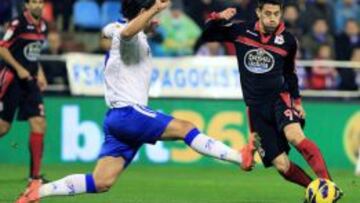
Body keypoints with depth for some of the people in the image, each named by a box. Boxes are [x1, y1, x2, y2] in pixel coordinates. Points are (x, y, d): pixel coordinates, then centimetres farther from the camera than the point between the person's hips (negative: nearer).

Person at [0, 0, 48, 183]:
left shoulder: (43, 27, 9)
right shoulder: (18, 24, -12)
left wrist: (39, 73, 11)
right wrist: (19, 68, -18)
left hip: (30, 81, 6)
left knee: (39, 124, -5)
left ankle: (35, 175, -1)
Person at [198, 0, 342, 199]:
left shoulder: (288, 41, 2)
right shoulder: (240, 31, 2)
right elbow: (205, 35, 8)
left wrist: (297, 100, 9)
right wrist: (217, 19, -10)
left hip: (279, 98, -2)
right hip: (256, 108, 2)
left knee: (295, 136, -34)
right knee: (282, 165, -9)